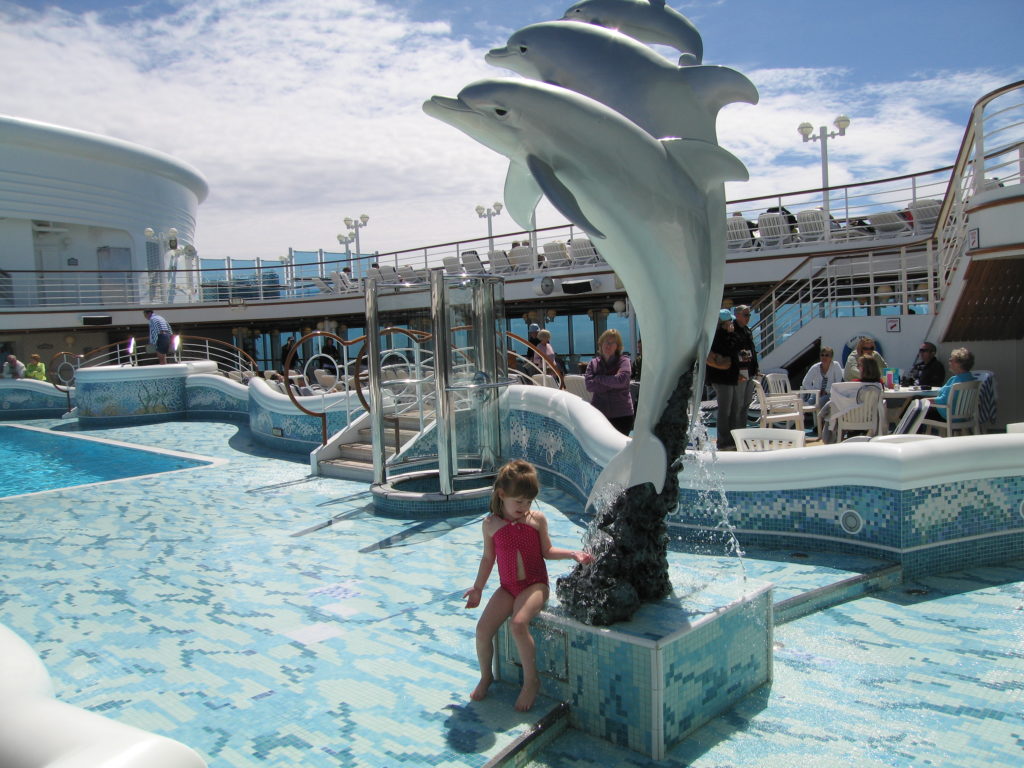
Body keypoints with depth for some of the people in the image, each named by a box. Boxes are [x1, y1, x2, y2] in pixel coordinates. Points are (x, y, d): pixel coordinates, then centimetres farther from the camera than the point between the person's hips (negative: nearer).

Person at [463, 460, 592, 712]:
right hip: (507, 587, 3)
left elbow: (547, 551, 8)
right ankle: (486, 676, 16)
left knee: (518, 624, -28)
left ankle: (531, 680, -7)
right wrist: (477, 587, 10)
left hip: (534, 584, -3)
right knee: (483, 628, -13)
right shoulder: (491, 524, 1)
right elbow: (488, 558, 11)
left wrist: (573, 554, -5)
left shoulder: (537, 519, -2)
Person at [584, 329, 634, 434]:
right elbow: (589, 386, -6)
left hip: (622, 414, -2)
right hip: (599, 414, 2)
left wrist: (598, 378, -5)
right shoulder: (593, 364, 8)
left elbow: (621, 379, -17)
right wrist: (612, 383, -11)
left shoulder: (624, 361, 2)